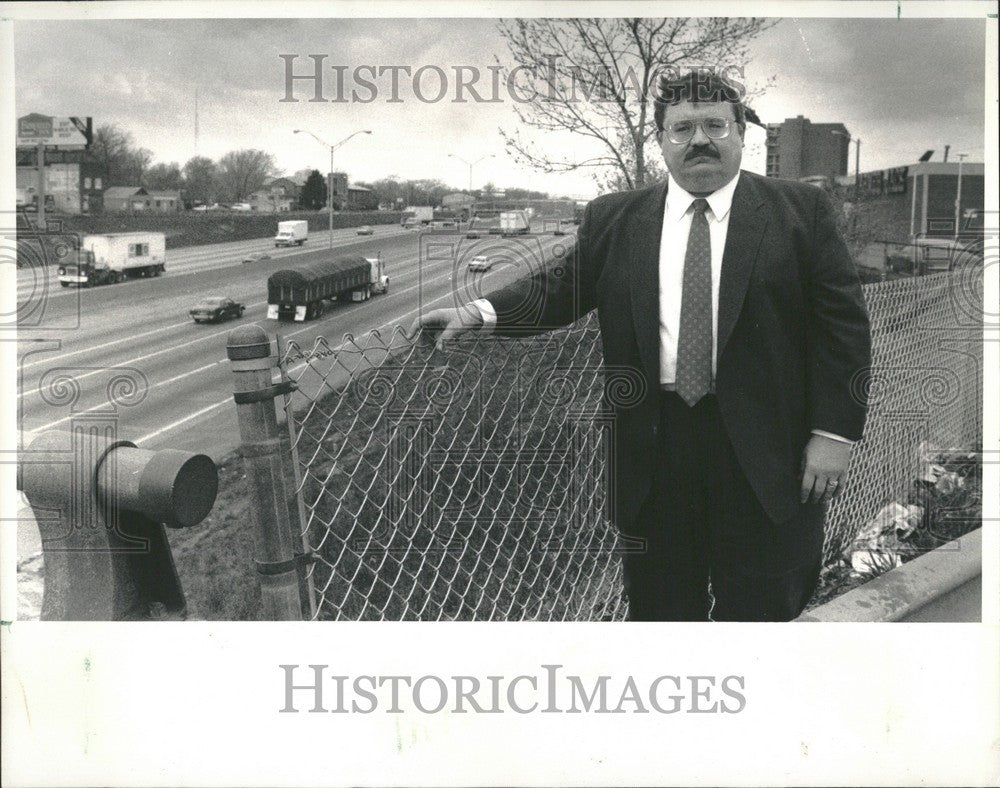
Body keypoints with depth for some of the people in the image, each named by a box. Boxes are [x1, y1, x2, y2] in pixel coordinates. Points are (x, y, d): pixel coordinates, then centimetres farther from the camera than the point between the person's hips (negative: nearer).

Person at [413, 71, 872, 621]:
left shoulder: (800, 212, 3)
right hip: (654, 447, 2)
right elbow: (560, 287, 9)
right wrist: (479, 313, -9)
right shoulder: (613, 220, 10)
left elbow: (841, 324, 0)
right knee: (660, 608, 12)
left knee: (759, 610, 8)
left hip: (761, 448, -1)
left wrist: (833, 432, -7)